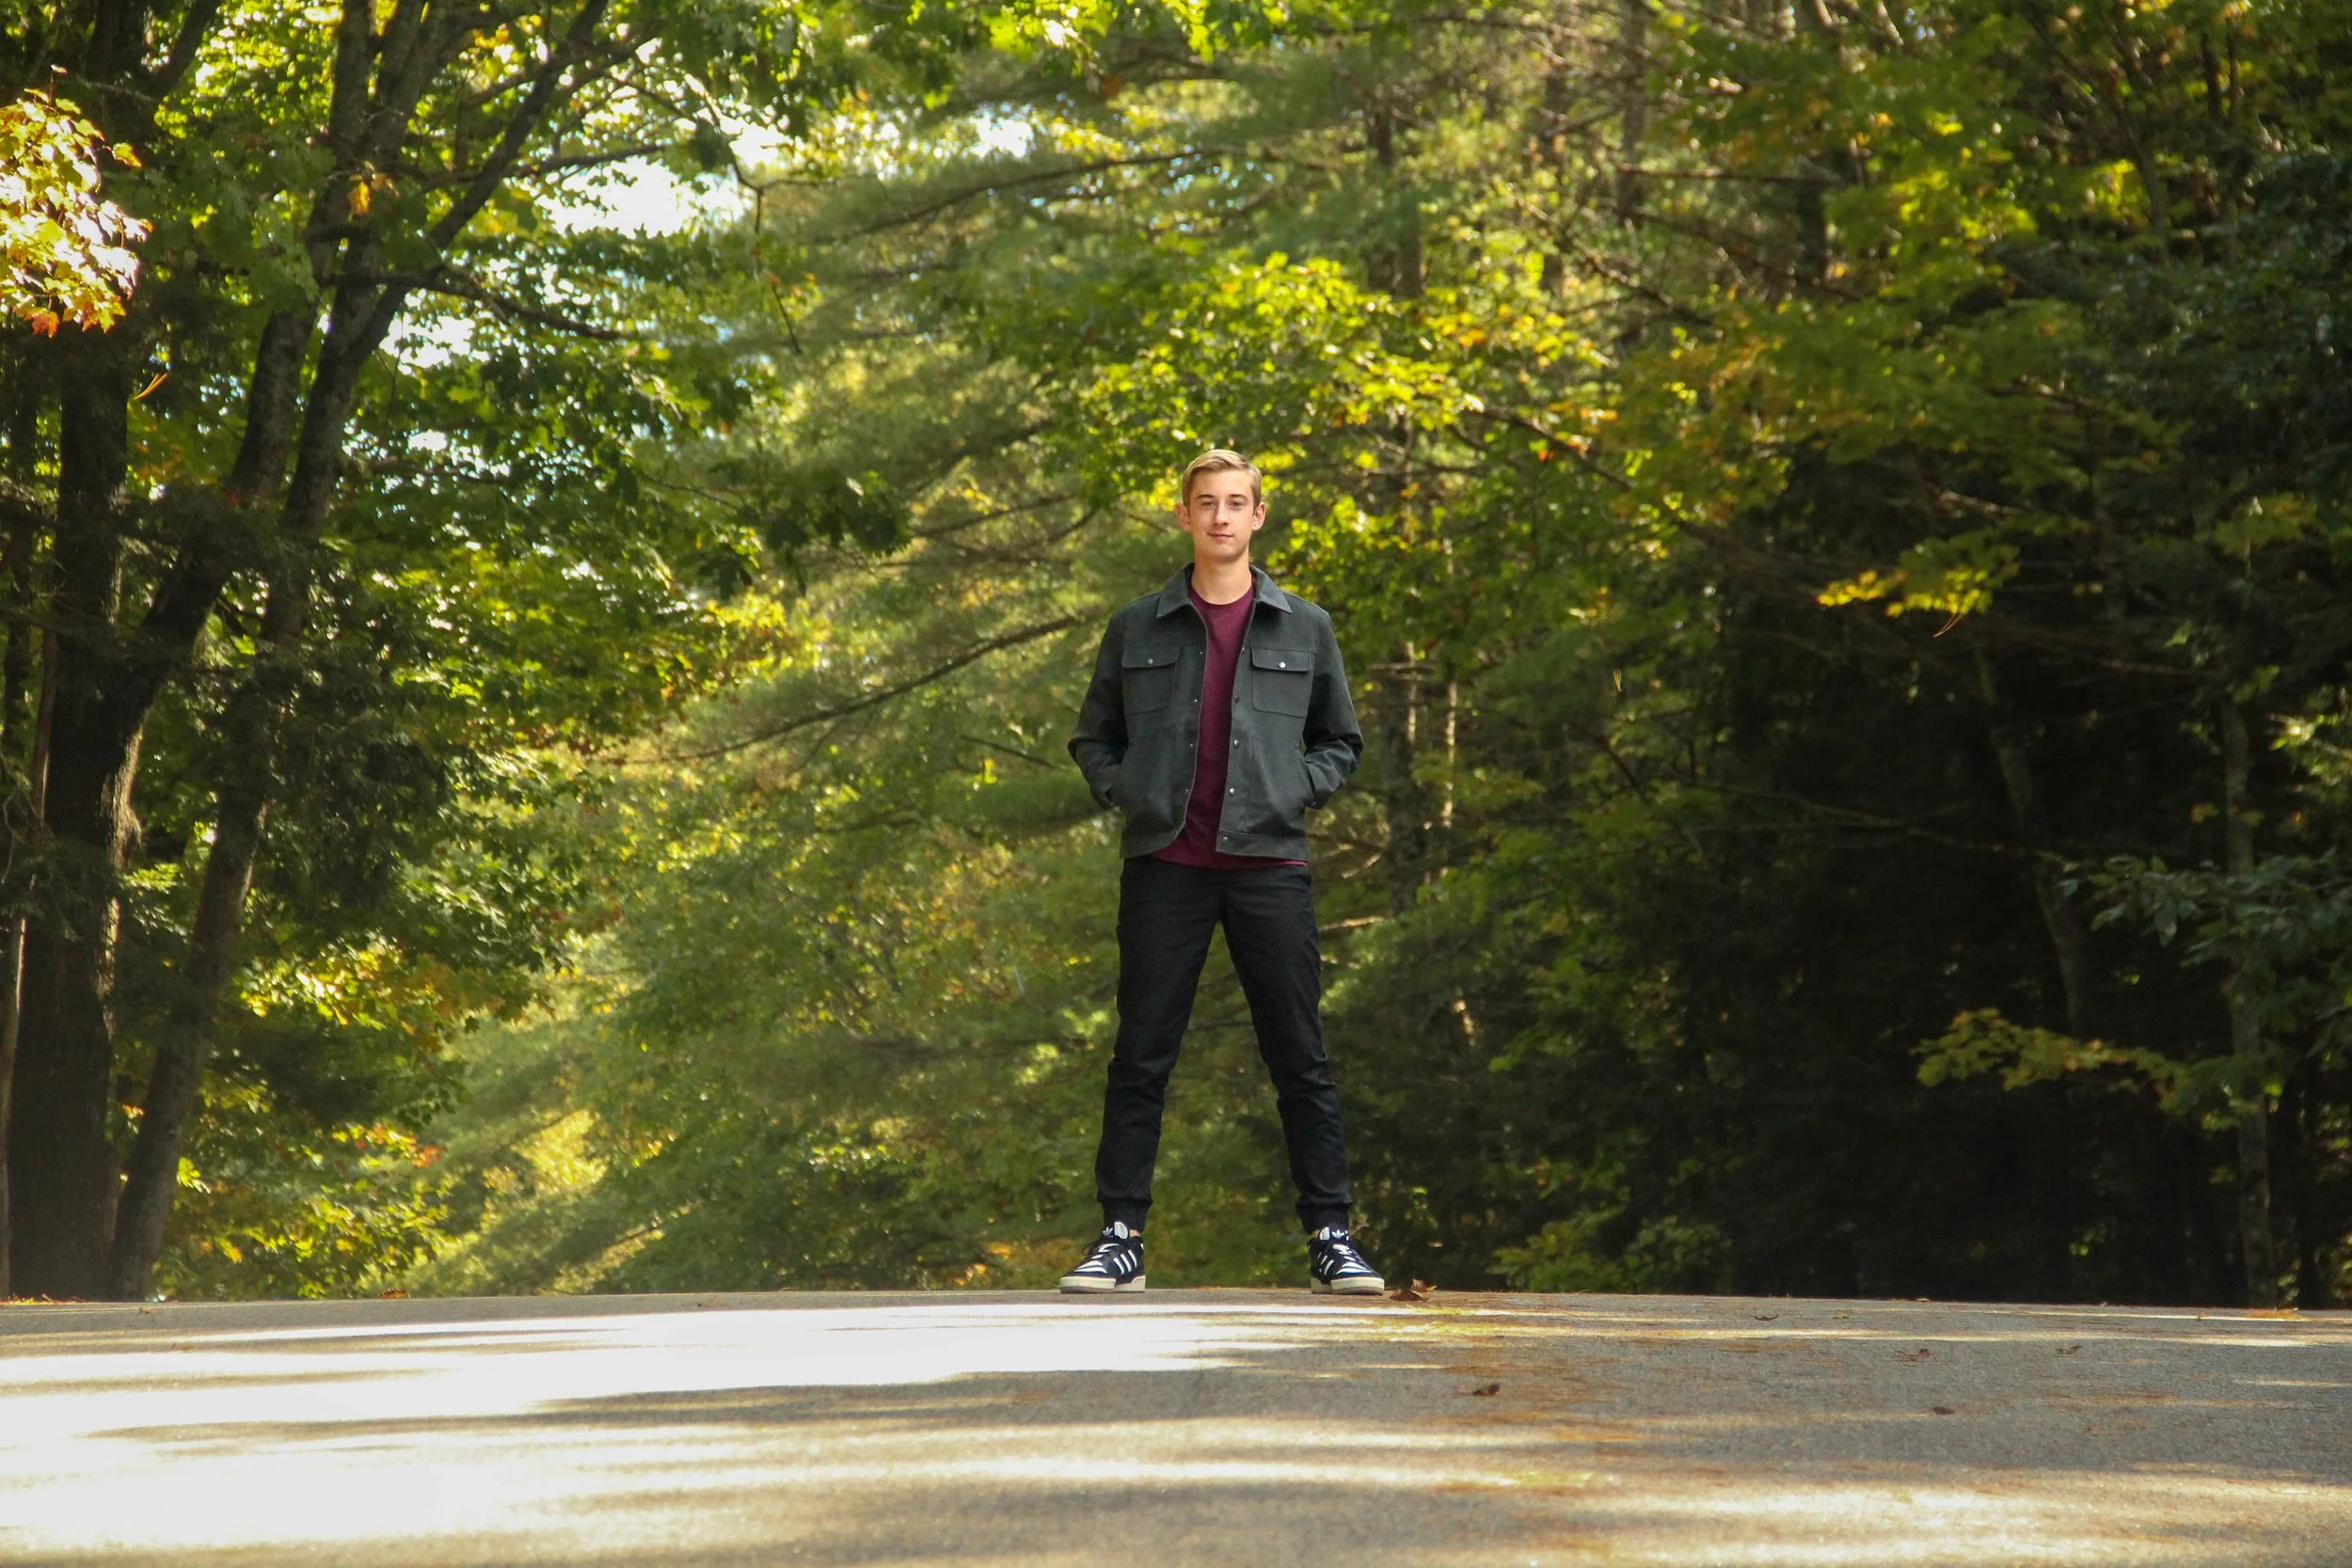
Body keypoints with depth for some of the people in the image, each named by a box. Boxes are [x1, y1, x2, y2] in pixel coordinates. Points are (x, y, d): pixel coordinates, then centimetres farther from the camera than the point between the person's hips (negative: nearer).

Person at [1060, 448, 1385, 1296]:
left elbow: (1341, 742, 16)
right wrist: (1124, 793, -2)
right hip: (1164, 866, 0)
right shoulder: (1138, 629, 8)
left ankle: (1330, 1237, 7)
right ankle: (1121, 1237, 6)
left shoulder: (1304, 629, 9)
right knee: (1141, 1057, 1)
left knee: (1300, 1058, 1)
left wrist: (1295, 792, -1)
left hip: (1268, 862, 0)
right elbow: (1093, 738, 16)